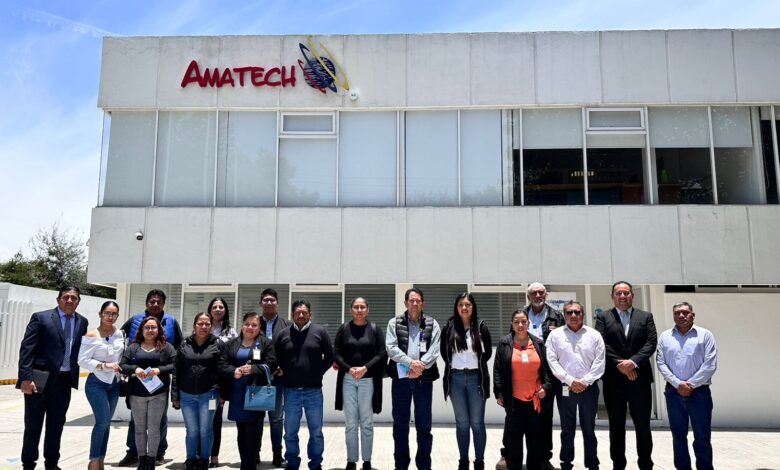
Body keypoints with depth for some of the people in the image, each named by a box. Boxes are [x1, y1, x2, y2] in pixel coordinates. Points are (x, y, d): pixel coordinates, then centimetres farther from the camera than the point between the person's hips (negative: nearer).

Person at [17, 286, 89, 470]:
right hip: (40, 379, -4)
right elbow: (27, 349, -10)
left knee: (56, 426, 14)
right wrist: (26, 377, -17)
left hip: (64, 381, 4)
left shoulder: (82, 322, 8)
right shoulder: (41, 317, -5)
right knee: (33, 425, 8)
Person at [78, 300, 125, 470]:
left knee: (106, 423, 11)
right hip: (97, 383, -5)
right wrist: (105, 365, -21)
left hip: (114, 383, 6)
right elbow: (83, 360, -14)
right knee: (102, 421, -13)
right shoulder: (91, 336, -11)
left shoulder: (119, 333, 5)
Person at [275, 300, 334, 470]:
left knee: (316, 432, 8)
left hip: (314, 391, -1)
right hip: (291, 391, 1)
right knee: (290, 433, 10)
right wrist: (285, 375, 6)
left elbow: (329, 357, 6)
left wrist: (318, 373, 1)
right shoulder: (283, 334, 3)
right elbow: (276, 359, 13)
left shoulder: (320, 332, 0)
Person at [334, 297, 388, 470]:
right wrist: (349, 369, -12)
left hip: (368, 380, -1)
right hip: (348, 379, 1)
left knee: (367, 423, 4)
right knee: (350, 423, 5)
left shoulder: (375, 329, 2)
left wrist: (366, 368, -13)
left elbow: (382, 353, -2)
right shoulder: (344, 329, 4)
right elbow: (336, 352, 2)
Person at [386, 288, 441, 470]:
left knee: (424, 424, 7)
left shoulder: (432, 324, 6)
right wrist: (410, 362, -18)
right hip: (401, 378, 0)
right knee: (400, 423, 8)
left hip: (424, 378, 0)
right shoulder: (394, 323, 5)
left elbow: (434, 350, -5)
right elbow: (391, 348, -7)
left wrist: (420, 366, -18)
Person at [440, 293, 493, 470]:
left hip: (475, 378, -1)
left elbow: (488, 352, 8)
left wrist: (478, 364, 6)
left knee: (477, 422, 3)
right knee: (461, 423, 9)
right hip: (456, 378, 1)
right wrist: (453, 364, 7)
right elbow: (444, 351, 11)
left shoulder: (481, 327, -1)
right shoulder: (449, 327, 1)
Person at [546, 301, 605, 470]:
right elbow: (552, 361, -4)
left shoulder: (594, 335, 4)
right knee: (567, 429, 9)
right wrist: (571, 381, -11)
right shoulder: (555, 335, 3)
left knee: (589, 429, 8)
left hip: (588, 388, 0)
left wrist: (585, 382, -11)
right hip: (565, 388, 0)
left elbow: (599, 362, -2)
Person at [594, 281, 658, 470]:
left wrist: (633, 361, -16)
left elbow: (651, 343, -2)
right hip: (613, 379, 0)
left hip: (640, 377, 1)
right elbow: (602, 344, -4)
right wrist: (619, 364, -15)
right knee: (616, 425, 7)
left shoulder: (646, 316, 9)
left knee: (643, 424, 7)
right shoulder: (603, 317, 5)